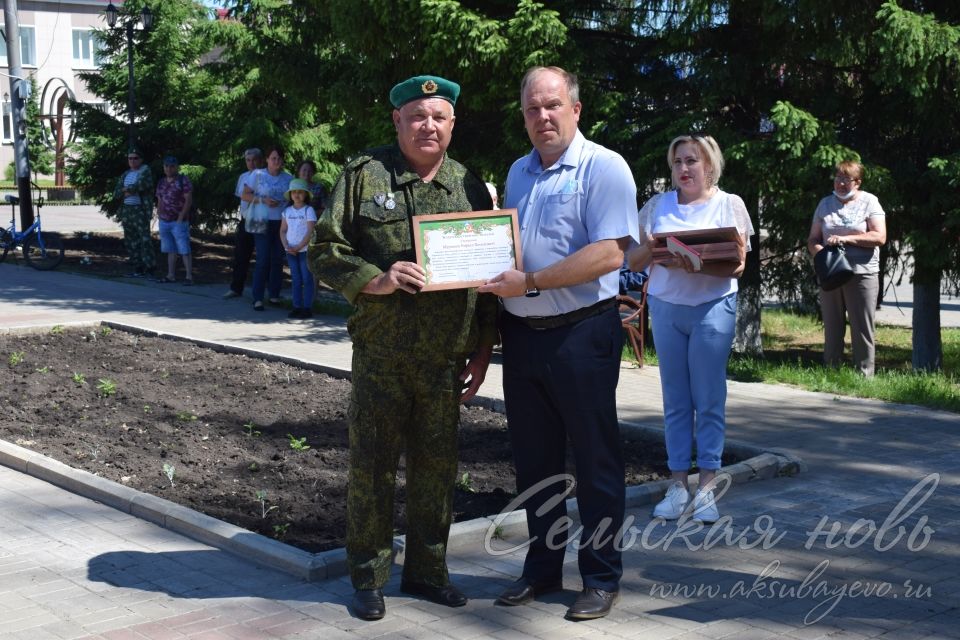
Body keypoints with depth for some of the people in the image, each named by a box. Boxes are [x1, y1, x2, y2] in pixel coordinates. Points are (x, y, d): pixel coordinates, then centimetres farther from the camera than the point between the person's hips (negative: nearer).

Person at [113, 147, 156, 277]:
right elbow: (116, 193, 12)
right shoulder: (125, 175, 18)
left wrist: (126, 189, -4)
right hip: (126, 210, 7)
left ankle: (150, 267, -10)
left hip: (141, 209, -7)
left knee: (144, 238, -12)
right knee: (131, 241, 7)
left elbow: (141, 185, -21)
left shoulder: (145, 171, -3)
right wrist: (127, 192, -8)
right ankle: (137, 268, 11)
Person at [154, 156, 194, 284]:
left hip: (178, 221, -7)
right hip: (164, 221, 7)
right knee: (170, 250, 11)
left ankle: (189, 276, -8)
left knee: (184, 250, -8)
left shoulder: (183, 181, -6)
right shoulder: (161, 182, 15)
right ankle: (171, 275, 16)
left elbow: (188, 200, -11)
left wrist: (181, 217, -15)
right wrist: (159, 214, 8)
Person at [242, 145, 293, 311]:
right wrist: (263, 200, -14)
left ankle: (274, 294, 18)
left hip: (282, 223, 4)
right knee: (262, 260, -9)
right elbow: (245, 195, 1)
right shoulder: (257, 175, 0)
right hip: (263, 222, -4)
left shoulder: (288, 178, 9)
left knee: (278, 260, 7)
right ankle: (258, 298, -7)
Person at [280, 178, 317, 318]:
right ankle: (297, 307, 11)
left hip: (305, 249, -4)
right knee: (296, 280, 8)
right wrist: (286, 246, -6)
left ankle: (307, 308, -1)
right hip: (291, 250, 5)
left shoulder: (308, 210, -5)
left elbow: (310, 232, -11)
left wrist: (298, 247, -15)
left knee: (307, 279, -2)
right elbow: (283, 231, 9)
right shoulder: (287, 211, 9)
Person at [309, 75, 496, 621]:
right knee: (373, 465, 4)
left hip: (446, 360, 3)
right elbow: (326, 252, -1)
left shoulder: (470, 187, 8)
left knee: (437, 467, 10)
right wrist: (378, 279, -18)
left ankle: (428, 570, 26)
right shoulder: (364, 176, 0)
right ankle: (370, 577, 18)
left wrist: (483, 350, 10)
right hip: (380, 356, -2)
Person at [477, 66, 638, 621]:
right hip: (522, 335, 7)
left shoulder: (603, 168, -9)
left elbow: (608, 254, -20)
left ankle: (602, 578, 16)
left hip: (582, 332, -7)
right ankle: (542, 568, 27)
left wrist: (530, 282, -20)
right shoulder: (519, 172, 15)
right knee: (534, 460, 14)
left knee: (595, 461, 4)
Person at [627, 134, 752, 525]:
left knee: (709, 400, -1)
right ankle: (678, 483, 11)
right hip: (665, 307, 3)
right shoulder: (658, 206, 10)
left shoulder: (729, 205, 3)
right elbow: (633, 262, 10)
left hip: (713, 308, -2)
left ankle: (707, 486, 5)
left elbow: (737, 267, -4)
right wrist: (652, 250, -13)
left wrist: (700, 266, -23)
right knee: (675, 401, 5)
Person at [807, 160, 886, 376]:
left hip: (862, 275, -4)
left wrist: (846, 238, -18)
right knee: (832, 329, 9)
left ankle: (864, 375, 3)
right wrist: (819, 253, -12)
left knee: (862, 330, -2)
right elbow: (813, 239, 10)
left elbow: (880, 237, -9)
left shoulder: (869, 202, 0)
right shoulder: (825, 204, 11)